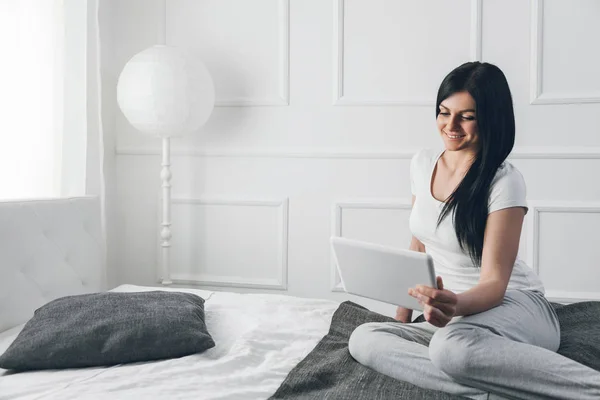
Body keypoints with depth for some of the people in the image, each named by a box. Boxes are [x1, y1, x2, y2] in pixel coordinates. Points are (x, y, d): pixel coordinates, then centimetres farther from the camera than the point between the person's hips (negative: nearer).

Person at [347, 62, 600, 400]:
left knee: (453, 344, -40)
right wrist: (402, 318, 11)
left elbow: (495, 283, -16)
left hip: (515, 306, -6)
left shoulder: (505, 181, -11)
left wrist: (458, 304, -38)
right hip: (452, 318, 6)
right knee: (363, 339, -20)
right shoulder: (423, 164, 8)